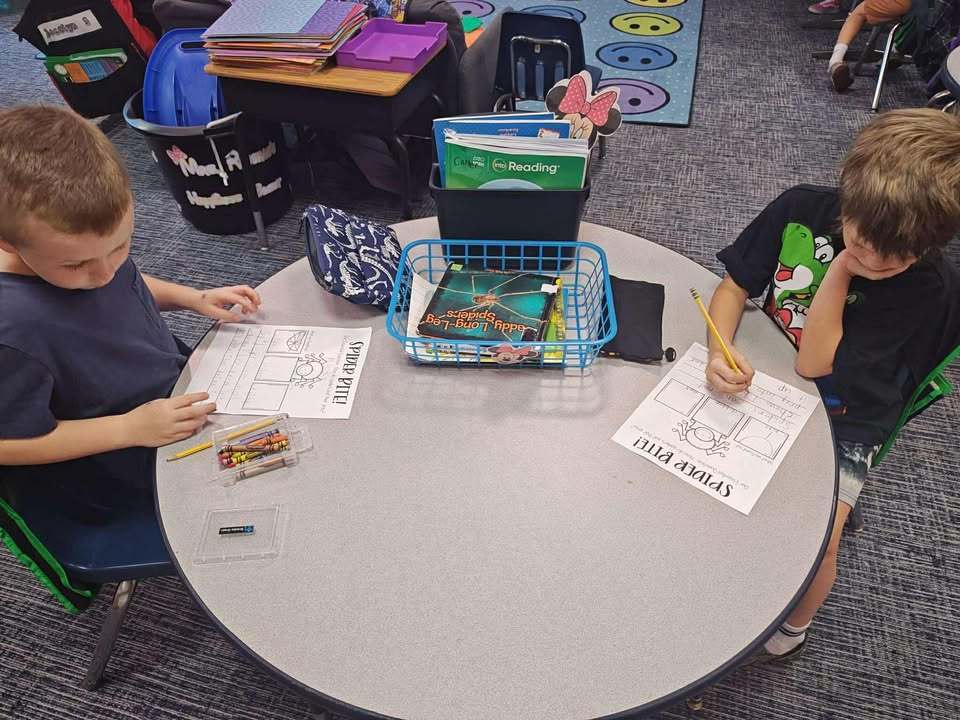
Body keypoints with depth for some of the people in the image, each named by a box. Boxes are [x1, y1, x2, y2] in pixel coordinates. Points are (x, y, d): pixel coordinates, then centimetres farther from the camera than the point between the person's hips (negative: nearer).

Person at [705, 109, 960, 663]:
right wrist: (721, 351, -26)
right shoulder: (803, 209, -16)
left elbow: (816, 363, -23)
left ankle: (794, 626, 19)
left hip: (842, 421, -3)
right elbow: (735, 285, -7)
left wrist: (840, 270, -27)